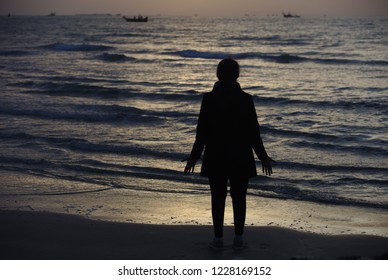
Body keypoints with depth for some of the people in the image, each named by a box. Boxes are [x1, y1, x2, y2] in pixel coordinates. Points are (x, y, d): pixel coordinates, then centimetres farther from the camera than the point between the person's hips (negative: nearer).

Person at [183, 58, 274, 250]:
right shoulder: (245, 99, -7)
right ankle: (238, 238, 13)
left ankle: (218, 239, 8)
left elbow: (202, 131, -6)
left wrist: (194, 156, 4)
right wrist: (263, 157, 6)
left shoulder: (209, 99, -8)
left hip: (216, 155, 0)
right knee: (239, 197, 10)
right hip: (241, 156, 1)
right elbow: (253, 131, -4)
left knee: (218, 197, 7)